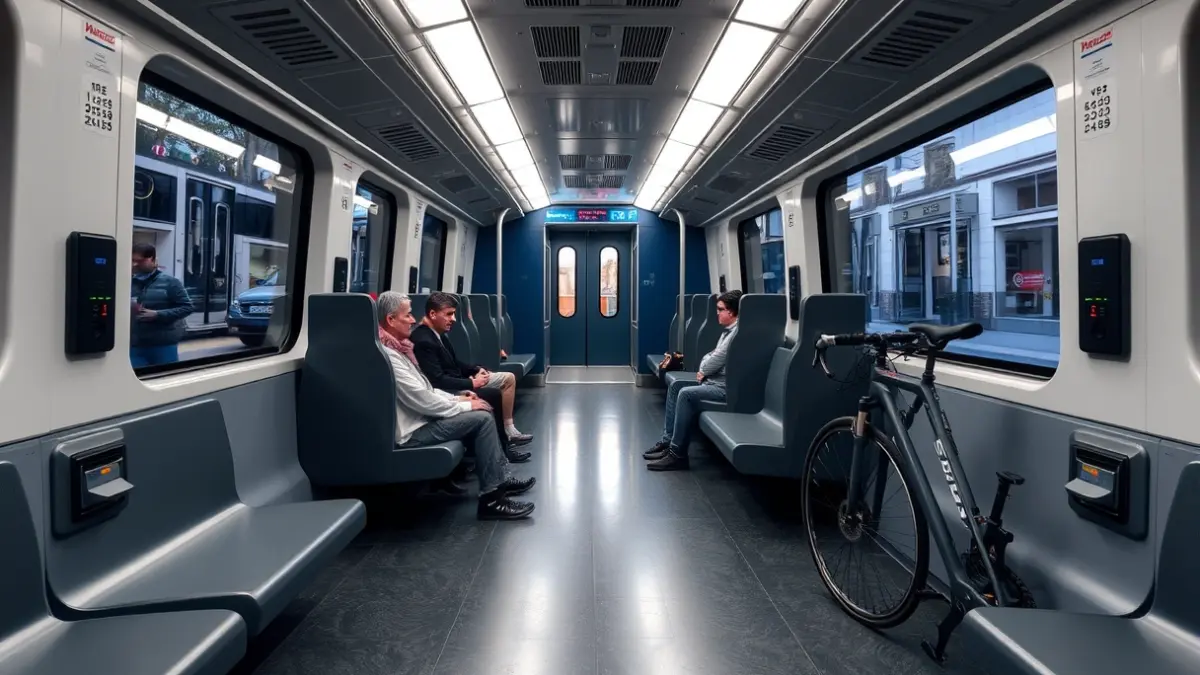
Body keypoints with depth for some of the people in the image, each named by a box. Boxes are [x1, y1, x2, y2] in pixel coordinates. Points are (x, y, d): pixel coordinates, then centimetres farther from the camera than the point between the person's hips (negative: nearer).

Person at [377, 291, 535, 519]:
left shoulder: (396, 347, 12)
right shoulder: (386, 355, -21)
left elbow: (424, 389, 18)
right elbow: (421, 400, -24)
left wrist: (457, 398, 6)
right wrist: (463, 405, -12)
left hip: (421, 417, 10)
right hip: (411, 431, -10)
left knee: (481, 414, 9)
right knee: (481, 419, -14)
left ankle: (500, 478, 16)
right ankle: (491, 498, -10)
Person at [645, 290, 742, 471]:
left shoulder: (739, 332, -17)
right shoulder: (728, 330, 17)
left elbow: (718, 359, -18)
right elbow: (712, 355, 20)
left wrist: (703, 371, 1)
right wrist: (704, 370, -1)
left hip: (727, 388, -11)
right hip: (714, 381, 11)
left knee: (686, 394, -26)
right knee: (676, 386, 9)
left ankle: (678, 454, -20)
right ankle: (668, 440, 6)